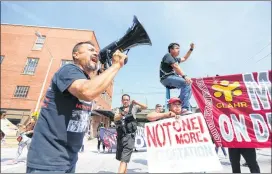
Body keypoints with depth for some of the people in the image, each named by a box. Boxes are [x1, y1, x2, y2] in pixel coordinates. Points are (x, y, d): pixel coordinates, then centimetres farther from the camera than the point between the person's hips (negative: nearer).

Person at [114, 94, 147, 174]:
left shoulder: (133, 107, 3)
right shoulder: (119, 110, 8)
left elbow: (145, 107, 0)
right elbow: (115, 118, -9)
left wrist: (137, 103, -16)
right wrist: (123, 113, -28)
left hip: (129, 136, -4)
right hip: (120, 136, 4)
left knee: (124, 159, -10)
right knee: (120, 158, 18)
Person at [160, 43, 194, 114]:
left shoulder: (175, 59, 25)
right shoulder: (168, 55, -3)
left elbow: (184, 58, 40)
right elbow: (176, 67, -17)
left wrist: (191, 49, 33)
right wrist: (184, 76, -26)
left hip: (173, 77, 10)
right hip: (167, 78, -10)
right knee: (186, 83, -27)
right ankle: (185, 108, -30)